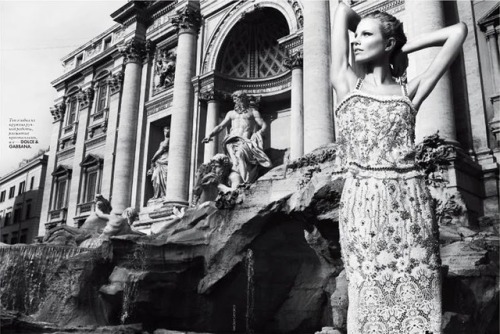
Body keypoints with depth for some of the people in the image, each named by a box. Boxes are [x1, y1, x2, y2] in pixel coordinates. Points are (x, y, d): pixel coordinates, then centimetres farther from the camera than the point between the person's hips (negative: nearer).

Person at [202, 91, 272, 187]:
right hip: (232, 142, 3)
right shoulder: (231, 113, 30)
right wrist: (210, 135, 8)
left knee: (239, 154, -34)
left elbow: (264, 125, 12)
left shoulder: (253, 112, 20)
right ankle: (235, 189, -40)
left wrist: (259, 133, -9)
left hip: (245, 141, -3)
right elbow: (220, 126, 25)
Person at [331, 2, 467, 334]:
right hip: (361, 201, -1)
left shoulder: (410, 91, 12)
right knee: (365, 293, 1)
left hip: (409, 200, 1)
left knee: (416, 290, 3)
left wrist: (404, 47, 19)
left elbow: (458, 31, 17)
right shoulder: (347, 83, 11)